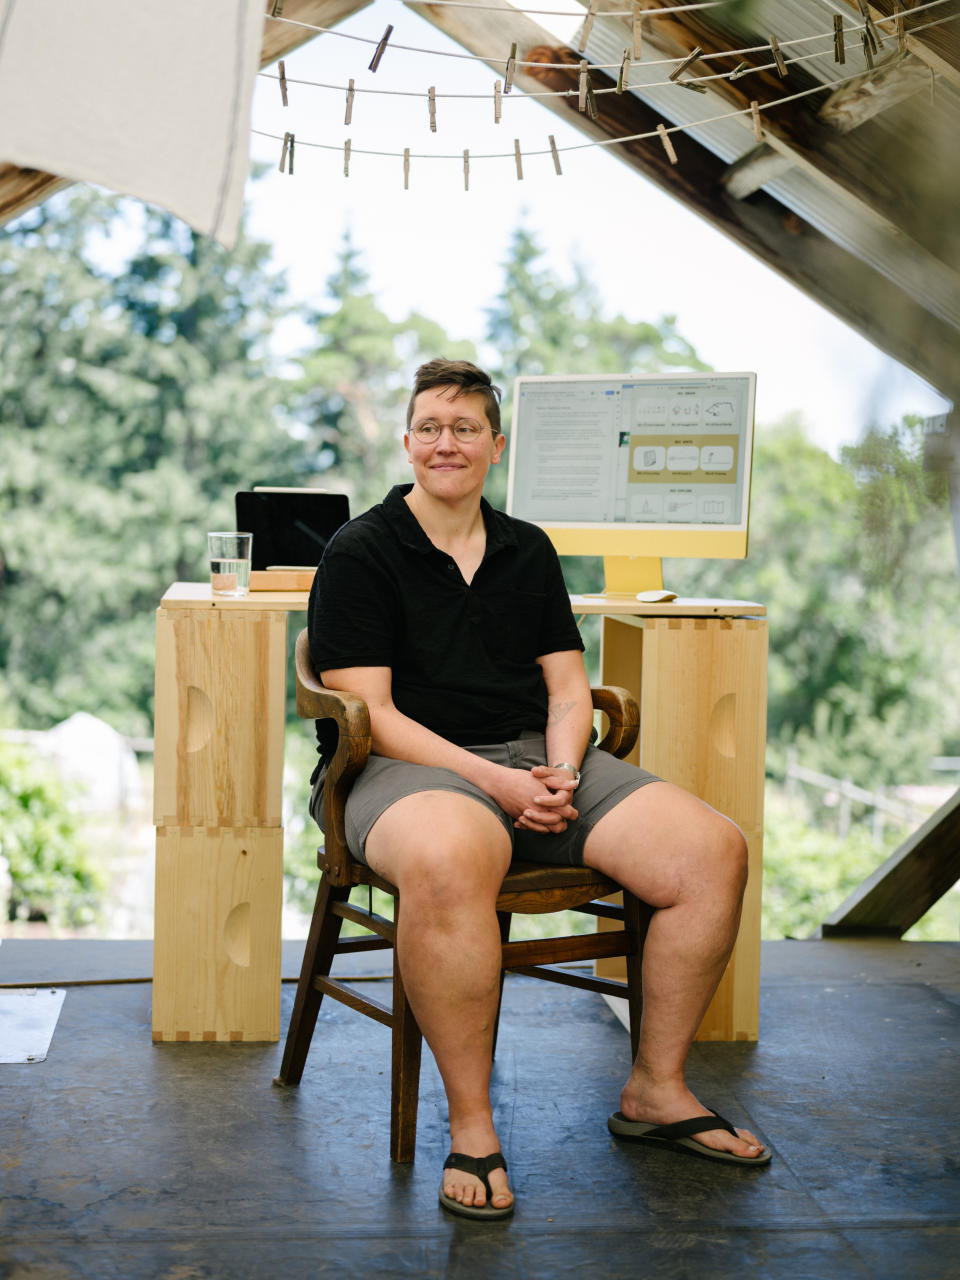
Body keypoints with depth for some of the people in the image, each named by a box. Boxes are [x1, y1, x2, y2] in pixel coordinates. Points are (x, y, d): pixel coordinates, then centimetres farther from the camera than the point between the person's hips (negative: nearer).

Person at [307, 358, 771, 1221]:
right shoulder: (360, 553, 2)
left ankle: (656, 1091, 2)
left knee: (716, 851, -15)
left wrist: (561, 771, -7)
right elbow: (370, 714, -7)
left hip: (543, 762, 6)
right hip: (415, 765, -5)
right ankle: (471, 1127, -25)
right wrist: (493, 780, -18)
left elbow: (567, 686, 15)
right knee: (448, 860, -43)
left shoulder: (529, 551, 19)